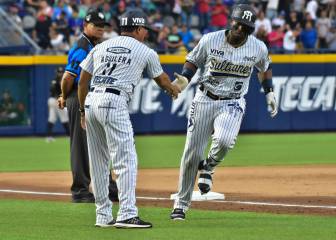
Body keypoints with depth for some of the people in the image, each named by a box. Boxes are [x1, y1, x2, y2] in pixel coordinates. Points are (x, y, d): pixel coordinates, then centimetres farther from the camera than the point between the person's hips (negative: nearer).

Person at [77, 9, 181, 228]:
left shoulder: (101, 47, 20)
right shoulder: (146, 52, 10)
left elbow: (83, 80, 18)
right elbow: (161, 79, 26)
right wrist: (173, 89, 48)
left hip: (91, 102, 6)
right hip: (114, 103, -6)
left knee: (99, 162, 13)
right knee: (126, 161, -8)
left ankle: (103, 215, 16)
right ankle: (127, 215, -19)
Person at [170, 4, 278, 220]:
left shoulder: (258, 48, -5)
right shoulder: (210, 40, -10)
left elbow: (265, 67, 16)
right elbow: (193, 61, 4)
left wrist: (269, 92, 8)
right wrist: (185, 79, -14)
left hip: (232, 104, 0)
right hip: (205, 100, 0)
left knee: (224, 140, -31)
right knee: (192, 153, 0)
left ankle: (209, 167, 3)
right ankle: (182, 203, 16)